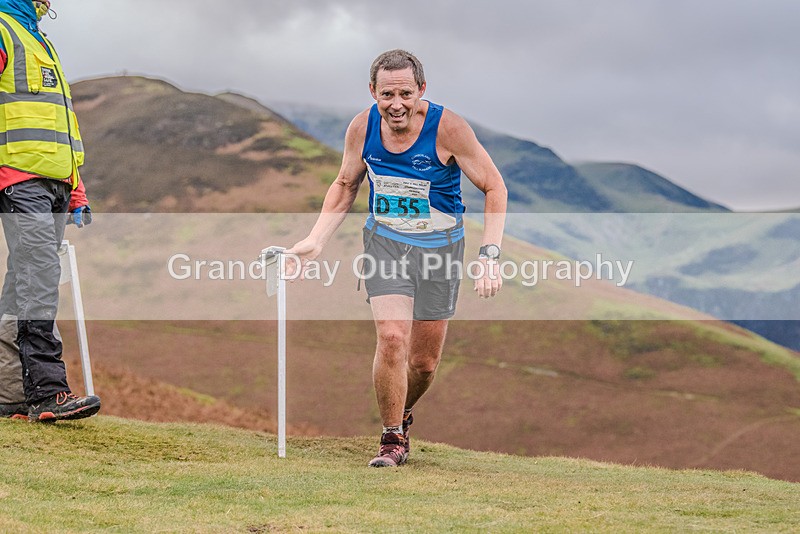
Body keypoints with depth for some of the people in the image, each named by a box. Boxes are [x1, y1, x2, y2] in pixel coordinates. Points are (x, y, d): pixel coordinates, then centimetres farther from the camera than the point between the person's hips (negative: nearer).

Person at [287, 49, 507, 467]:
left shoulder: (447, 128, -20)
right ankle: (392, 439, -2)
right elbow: (345, 185, 9)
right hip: (384, 241, 1)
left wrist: (489, 255, -21)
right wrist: (315, 240, -1)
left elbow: (494, 188, -12)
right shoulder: (363, 127, -10)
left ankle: (403, 413, 39)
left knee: (424, 362, 6)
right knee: (392, 339, -20)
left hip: (439, 247, -1)